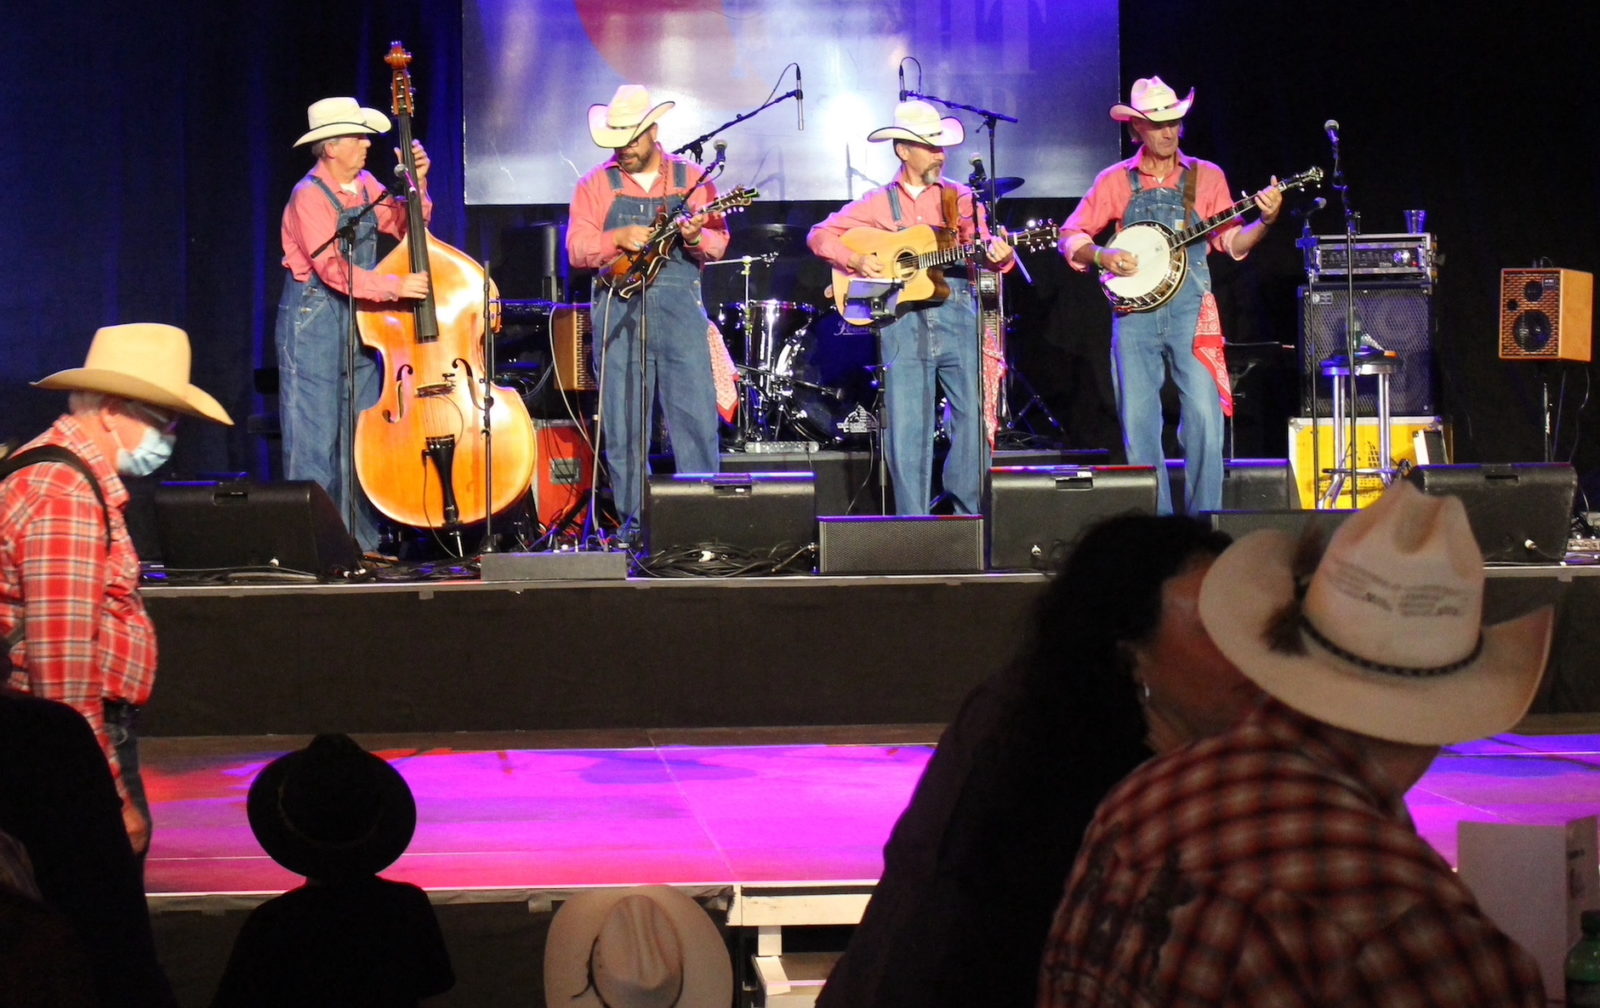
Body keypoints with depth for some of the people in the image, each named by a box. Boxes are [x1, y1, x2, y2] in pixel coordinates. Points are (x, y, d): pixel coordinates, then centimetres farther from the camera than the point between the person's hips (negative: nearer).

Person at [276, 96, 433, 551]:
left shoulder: (365, 187, 9)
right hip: (313, 320, -8)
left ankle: (362, 541, 13)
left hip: (358, 321, 8)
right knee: (315, 439, -6)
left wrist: (417, 183, 5)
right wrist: (395, 286, -28)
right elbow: (333, 270, -23)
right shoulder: (310, 196, -15)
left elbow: (407, 225, 19)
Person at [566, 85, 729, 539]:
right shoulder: (597, 183, 9)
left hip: (680, 308, 0)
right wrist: (618, 238, -15)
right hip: (619, 310, 0)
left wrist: (696, 237, -16)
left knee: (696, 415, -6)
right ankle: (632, 522, 5)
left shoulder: (691, 178, 10)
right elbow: (577, 249, 2)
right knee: (623, 421, 0)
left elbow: (718, 243, 5)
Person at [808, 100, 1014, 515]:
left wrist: (997, 253, -20)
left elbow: (983, 245, 3)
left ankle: (968, 515, 7)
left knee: (973, 414, -5)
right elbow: (820, 235, 11)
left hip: (956, 313, 0)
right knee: (906, 425, -1)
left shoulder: (960, 198, 12)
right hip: (901, 320, 0)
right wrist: (855, 259, -6)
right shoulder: (878, 204, 12)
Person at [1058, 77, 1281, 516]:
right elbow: (1071, 237, 11)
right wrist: (1102, 256, -8)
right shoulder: (1115, 180, 9)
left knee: (1203, 414, -12)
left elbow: (1233, 243, 6)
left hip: (1189, 310, -1)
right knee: (1138, 421, 0)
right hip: (1135, 310, 1)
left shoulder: (1205, 177, 10)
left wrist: (1264, 220, -12)